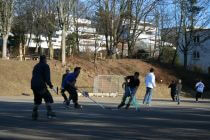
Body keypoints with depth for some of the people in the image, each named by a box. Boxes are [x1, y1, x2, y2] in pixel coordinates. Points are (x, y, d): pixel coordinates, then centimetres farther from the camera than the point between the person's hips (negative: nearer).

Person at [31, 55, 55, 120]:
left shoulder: (36, 66, 23)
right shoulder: (45, 66, -1)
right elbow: (47, 77, -11)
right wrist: (50, 84, -3)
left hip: (33, 85, 8)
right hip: (40, 85, -8)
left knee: (37, 100, 16)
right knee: (48, 97, -4)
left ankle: (34, 115, 12)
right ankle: (49, 112, -16)